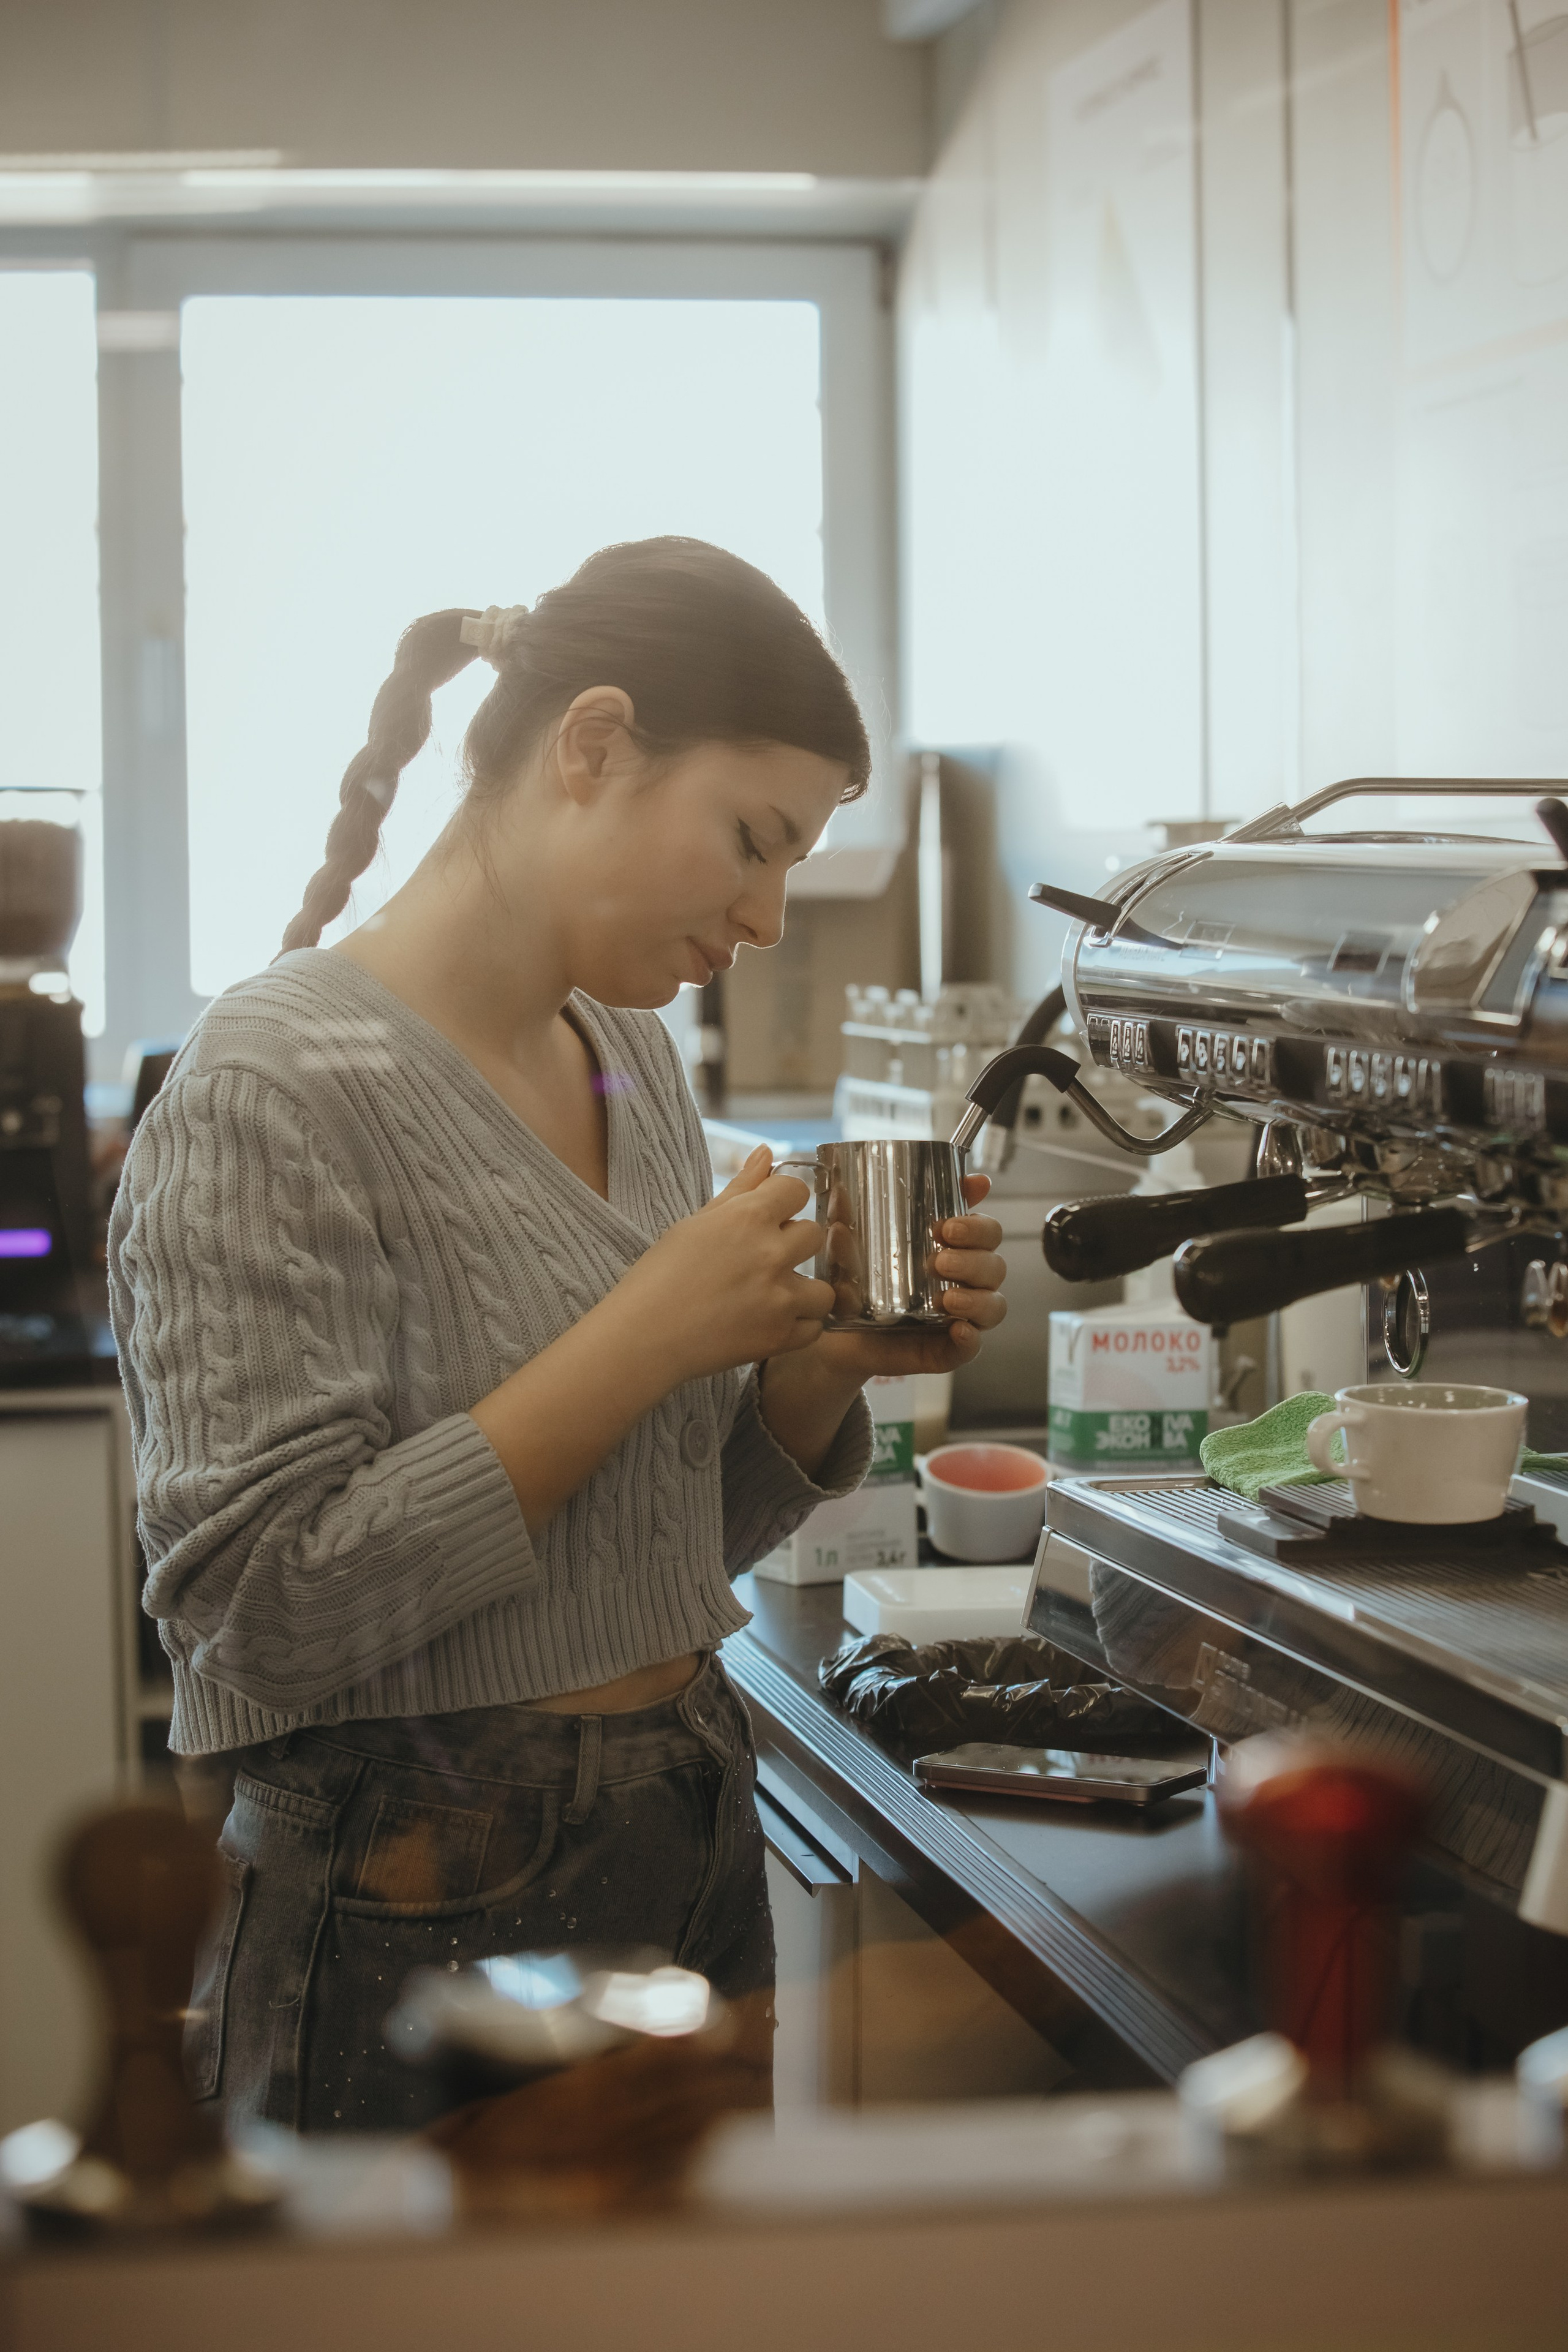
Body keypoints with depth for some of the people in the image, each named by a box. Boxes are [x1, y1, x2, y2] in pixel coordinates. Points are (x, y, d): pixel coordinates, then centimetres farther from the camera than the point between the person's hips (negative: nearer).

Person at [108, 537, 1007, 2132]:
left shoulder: (628, 1056, 9)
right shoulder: (280, 1089, -16)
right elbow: (264, 1608, -23)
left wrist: (826, 1361, -4)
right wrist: (649, 1335, -22)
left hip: (694, 1872, 8)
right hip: (428, 1929, -8)